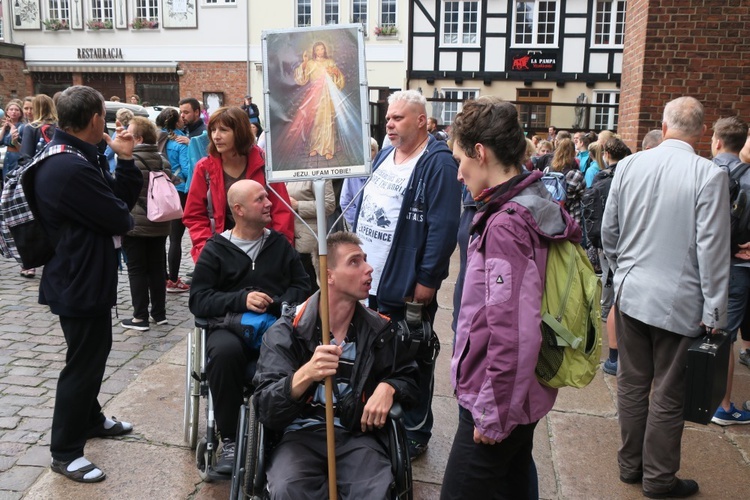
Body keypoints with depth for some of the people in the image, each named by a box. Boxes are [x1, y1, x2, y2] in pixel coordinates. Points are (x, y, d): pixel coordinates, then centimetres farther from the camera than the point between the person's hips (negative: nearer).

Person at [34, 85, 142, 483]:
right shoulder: (69, 169, -28)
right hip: (79, 281, -11)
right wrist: (126, 218, -3)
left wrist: (125, 159, -4)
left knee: (95, 351, 24)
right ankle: (65, 453, 16)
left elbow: (121, 199, 6)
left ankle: (91, 419, 43)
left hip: (86, 275, 11)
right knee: (83, 362, 1)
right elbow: (118, 219, -25)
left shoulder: (81, 158, 8)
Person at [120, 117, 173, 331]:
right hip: (159, 225, 6)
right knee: (157, 268, 12)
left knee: (137, 270, 2)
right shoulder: (163, 162, 7)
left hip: (134, 224, -6)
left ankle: (140, 317, 6)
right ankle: (159, 313, 19)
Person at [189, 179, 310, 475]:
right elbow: (198, 301, 1)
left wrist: (274, 304, -8)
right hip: (231, 327, -1)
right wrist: (241, 300, -14)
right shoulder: (216, 249, 10)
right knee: (224, 350, -37)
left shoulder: (281, 244, 17)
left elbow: (302, 289, 12)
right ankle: (229, 441, -19)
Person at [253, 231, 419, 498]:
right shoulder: (287, 332, -2)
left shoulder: (380, 330, 6)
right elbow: (266, 410, -10)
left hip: (357, 434, 2)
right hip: (301, 433, -1)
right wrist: (305, 374, -30)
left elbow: (409, 377, 20)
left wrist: (387, 388, -4)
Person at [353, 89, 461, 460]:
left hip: (408, 288, -8)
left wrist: (427, 280, -19)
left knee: (413, 362, 7)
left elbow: (444, 227, -19)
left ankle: (415, 434, 23)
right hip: (370, 279, 8)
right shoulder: (384, 156, 13)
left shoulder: (438, 163, -14)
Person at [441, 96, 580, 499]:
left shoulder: (505, 225, -23)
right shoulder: (542, 211, 6)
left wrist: (492, 414, -16)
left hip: (497, 405, -9)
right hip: (525, 396, 9)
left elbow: (510, 333, -26)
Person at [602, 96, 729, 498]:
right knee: (668, 395, 9)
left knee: (631, 384, 16)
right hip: (679, 299, -4)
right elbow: (712, 249, -13)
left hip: (630, 293, 4)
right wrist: (714, 311, -4)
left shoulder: (629, 165, -2)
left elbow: (608, 230, 5)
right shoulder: (709, 175, -14)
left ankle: (630, 465, 31)